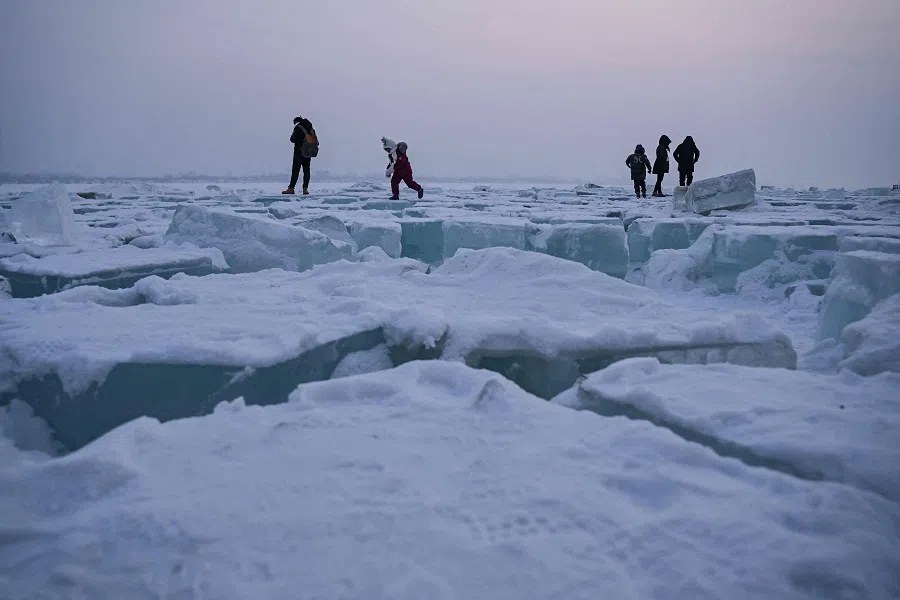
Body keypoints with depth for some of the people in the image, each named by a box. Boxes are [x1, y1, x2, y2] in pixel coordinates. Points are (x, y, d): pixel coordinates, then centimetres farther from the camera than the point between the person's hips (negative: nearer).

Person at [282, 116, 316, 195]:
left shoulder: (298, 128, -7)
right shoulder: (311, 129, 12)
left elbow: (293, 139, -8)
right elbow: (316, 142, 12)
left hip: (299, 152, -5)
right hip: (308, 153, 6)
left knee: (295, 170, -5)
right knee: (306, 170, 7)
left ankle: (291, 188, -6)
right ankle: (305, 189, 1)